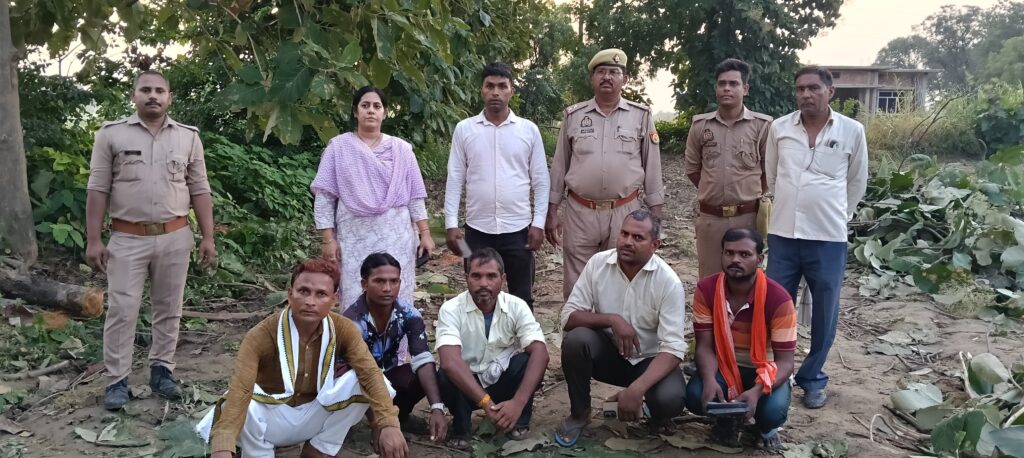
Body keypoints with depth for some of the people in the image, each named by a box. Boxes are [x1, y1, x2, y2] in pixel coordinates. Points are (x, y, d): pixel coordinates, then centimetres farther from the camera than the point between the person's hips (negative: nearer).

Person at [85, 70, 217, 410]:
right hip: (127, 238, -2)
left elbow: (199, 190, 6)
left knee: (169, 309, 9)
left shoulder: (188, 137, 6)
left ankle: (162, 371, 21)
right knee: (122, 310, 0)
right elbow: (97, 190, -1)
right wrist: (93, 240, -6)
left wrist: (208, 237, 1)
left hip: (175, 237, 2)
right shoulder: (111, 134, 0)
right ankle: (116, 381, 9)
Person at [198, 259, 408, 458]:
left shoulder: (343, 329, -15)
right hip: (271, 417, -2)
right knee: (245, 407, -36)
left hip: (313, 416, 3)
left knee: (359, 380, -23)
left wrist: (389, 424, -43)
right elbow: (239, 390, -36)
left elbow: (370, 373, -26)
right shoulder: (261, 336, -24)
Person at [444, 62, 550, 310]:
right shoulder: (464, 129, 2)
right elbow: (455, 180, 3)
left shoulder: (529, 130, 1)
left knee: (522, 298, 8)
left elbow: (540, 181, 3)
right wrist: (451, 224, -3)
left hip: (518, 229, 0)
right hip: (477, 229, 0)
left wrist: (538, 223, -4)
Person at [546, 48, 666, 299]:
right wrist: (551, 212, 6)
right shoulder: (574, 116, 4)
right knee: (576, 287, 7)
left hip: (625, 213, -1)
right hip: (580, 213, 1)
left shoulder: (641, 116, 1)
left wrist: (655, 214, 2)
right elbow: (559, 167, 8)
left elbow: (652, 168, 3)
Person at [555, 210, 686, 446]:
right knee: (575, 339, -30)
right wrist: (612, 319, -27)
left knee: (670, 398, -33)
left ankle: (658, 418, 9)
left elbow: (673, 347, -23)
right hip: (608, 351, 2)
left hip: (650, 360, -2)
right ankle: (579, 413, -3)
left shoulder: (668, 282, -18)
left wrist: (637, 389, -36)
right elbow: (568, 316, -10)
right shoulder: (598, 263, -11)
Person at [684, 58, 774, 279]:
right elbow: (691, 168, 13)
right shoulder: (700, 124, 3)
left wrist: (749, 195, 5)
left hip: (747, 217, -2)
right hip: (709, 218, 2)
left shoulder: (762, 125, -3)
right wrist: (713, 191, 9)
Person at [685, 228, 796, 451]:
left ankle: (767, 428, 10)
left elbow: (785, 361, -21)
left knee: (773, 411, -32)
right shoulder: (706, 290, -15)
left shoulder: (779, 299, -24)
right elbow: (704, 346, -13)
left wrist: (758, 390, -41)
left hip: (765, 369, -2)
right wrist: (709, 380, -35)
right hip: (723, 365, 2)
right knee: (695, 396, -28)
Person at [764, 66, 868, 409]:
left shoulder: (852, 131, -2)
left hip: (828, 238, -1)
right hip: (782, 234, 1)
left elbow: (857, 183, 10)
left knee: (824, 314, 8)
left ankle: (812, 378, 25)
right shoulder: (779, 128, 1)